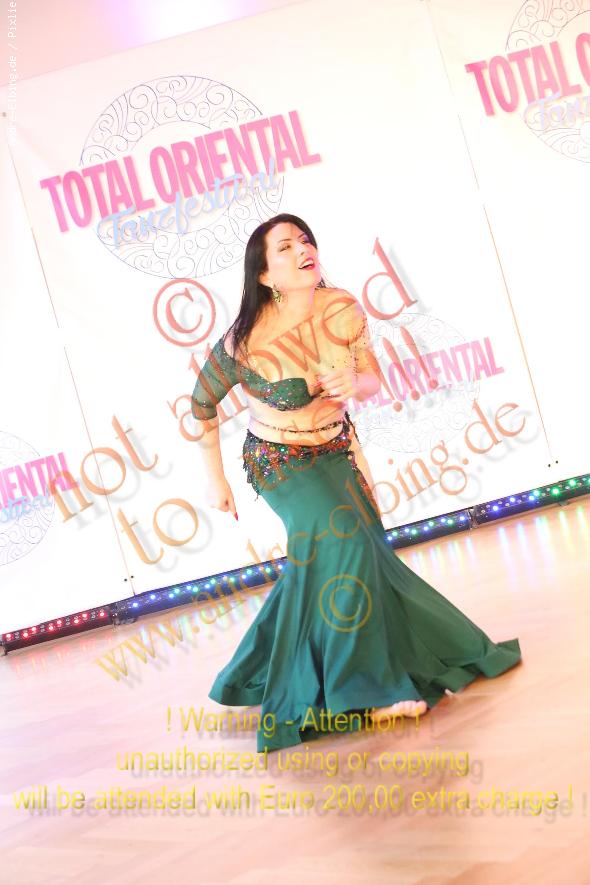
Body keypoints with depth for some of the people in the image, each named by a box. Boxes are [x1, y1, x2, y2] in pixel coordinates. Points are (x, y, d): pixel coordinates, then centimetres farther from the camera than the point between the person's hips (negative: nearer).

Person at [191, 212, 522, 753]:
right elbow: (203, 405, -11)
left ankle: (262, 673, 38)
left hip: (337, 449, 5)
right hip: (280, 462, -5)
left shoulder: (344, 310, -16)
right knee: (342, 540, -24)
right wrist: (216, 481, -5)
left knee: (317, 562, 11)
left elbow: (372, 383, -5)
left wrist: (353, 383, -29)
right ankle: (362, 692, -10)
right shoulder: (244, 341, -26)